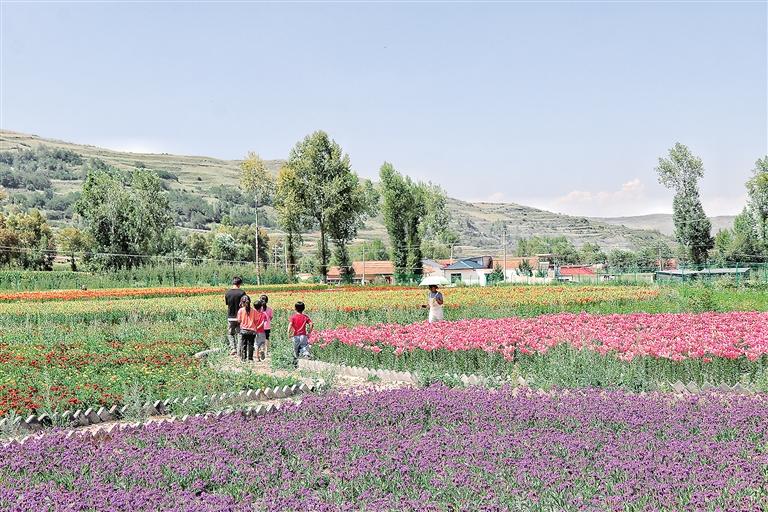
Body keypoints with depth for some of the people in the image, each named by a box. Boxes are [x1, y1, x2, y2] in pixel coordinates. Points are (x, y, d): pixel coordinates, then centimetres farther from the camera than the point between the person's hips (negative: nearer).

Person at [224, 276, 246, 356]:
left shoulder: (227, 293, -3)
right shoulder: (242, 293, -10)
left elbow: (226, 304, 6)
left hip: (230, 317, 1)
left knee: (230, 334, 13)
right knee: (239, 334, 9)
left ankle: (232, 348, -3)